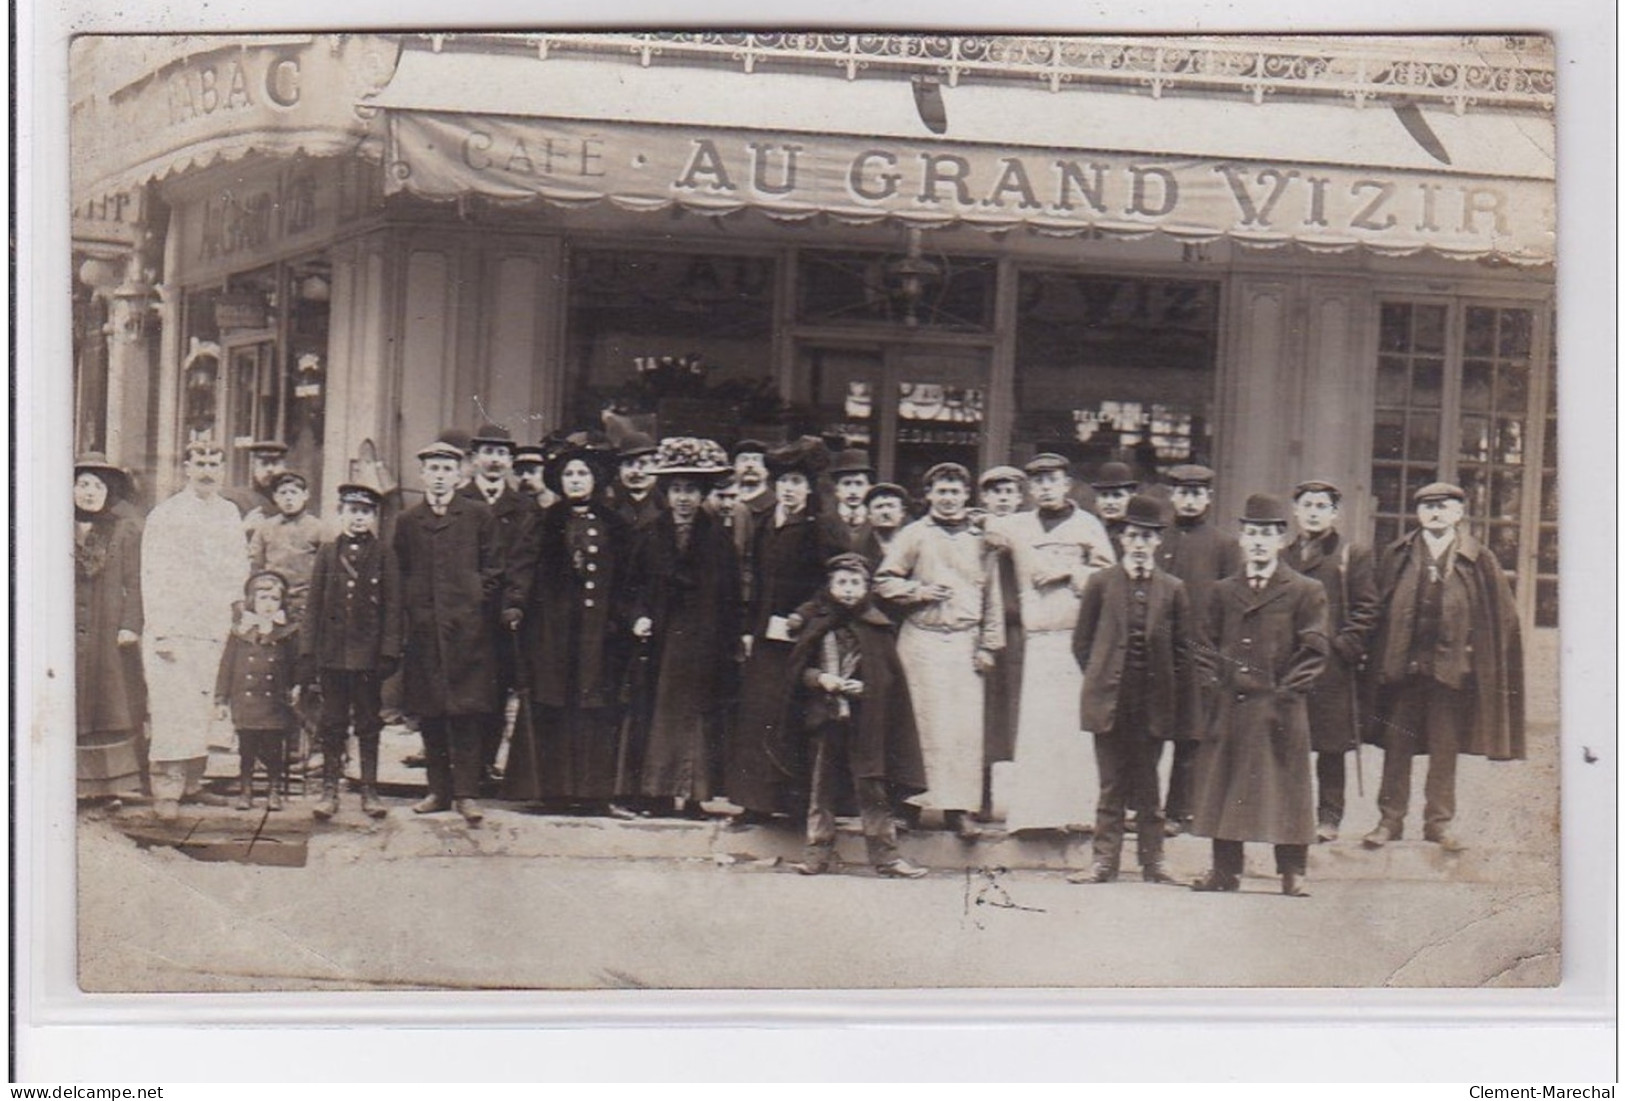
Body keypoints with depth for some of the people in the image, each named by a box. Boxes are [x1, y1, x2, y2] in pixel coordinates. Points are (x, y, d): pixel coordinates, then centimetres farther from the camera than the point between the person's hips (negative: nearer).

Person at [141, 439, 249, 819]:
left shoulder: (229, 514, 14)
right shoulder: (165, 514, 0)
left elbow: (239, 568, 20)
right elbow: (153, 575, -5)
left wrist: (226, 598, 1)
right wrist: (161, 631, -13)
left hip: (213, 627, 5)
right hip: (172, 628, -5)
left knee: (202, 709, 5)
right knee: (173, 706, -10)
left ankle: (191, 783, 13)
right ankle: (166, 791, -8)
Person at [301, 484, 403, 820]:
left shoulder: (384, 554, 3)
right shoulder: (328, 552, 8)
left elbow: (393, 606, 0)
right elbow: (314, 605, 7)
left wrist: (389, 653, -8)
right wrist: (307, 654, 1)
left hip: (368, 651, -1)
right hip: (331, 653, 2)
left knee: (369, 725, 5)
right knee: (332, 725, 6)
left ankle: (369, 790, 13)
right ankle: (330, 790, 13)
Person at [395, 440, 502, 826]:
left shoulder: (478, 516, 6)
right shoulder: (407, 521, 13)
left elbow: (492, 569, 8)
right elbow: (401, 575, 14)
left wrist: (477, 601, -2)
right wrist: (407, 614, 5)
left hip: (467, 627, -3)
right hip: (422, 630, 3)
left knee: (467, 714, -5)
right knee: (429, 714, 5)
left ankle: (466, 793, -2)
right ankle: (439, 790, 14)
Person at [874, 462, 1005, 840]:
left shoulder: (979, 539, 12)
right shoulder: (914, 535, 6)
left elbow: (992, 596, 14)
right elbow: (884, 581, 6)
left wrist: (989, 645, 8)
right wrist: (919, 591, -8)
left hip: (966, 640, 2)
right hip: (924, 639, -2)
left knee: (969, 725, -4)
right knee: (934, 723, -6)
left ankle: (964, 806, 1)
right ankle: (947, 804, -2)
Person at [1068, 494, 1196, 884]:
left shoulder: (1173, 589, 5)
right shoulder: (1100, 583, 4)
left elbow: (1185, 650, 7)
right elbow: (1082, 641, 8)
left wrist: (1179, 700, 3)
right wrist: (1099, 678, 3)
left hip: (1154, 701, 0)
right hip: (1110, 700, 0)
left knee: (1148, 786, 7)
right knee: (1111, 785, 4)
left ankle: (1152, 861, 15)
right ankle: (1105, 860, 9)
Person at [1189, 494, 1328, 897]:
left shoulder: (1306, 591, 2)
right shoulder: (1224, 591, 13)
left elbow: (1314, 650, -1)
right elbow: (1210, 644, 18)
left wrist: (1287, 689, -8)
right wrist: (1215, 682, 5)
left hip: (1281, 712, -4)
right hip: (1229, 708, 4)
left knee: (1286, 788, -1)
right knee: (1223, 786, 5)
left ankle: (1292, 873, 6)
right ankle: (1225, 870, 13)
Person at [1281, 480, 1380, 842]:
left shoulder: (1354, 556, 3)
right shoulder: (1281, 558, 16)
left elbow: (1366, 609, -2)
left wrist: (1345, 646, -12)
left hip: (1332, 667, -4)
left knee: (1331, 747, 1)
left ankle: (1329, 818, 8)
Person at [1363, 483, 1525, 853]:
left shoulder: (1478, 560, 3)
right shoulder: (1397, 556, 6)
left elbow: (1501, 616, 4)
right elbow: (1378, 608, 7)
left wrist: (1479, 661, -3)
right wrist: (1380, 661, 1)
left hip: (1450, 666, -1)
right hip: (1402, 665, 1)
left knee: (1445, 748, 5)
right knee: (1396, 746, 5)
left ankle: (1439, 822, 15)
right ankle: (1390, 819, 13)